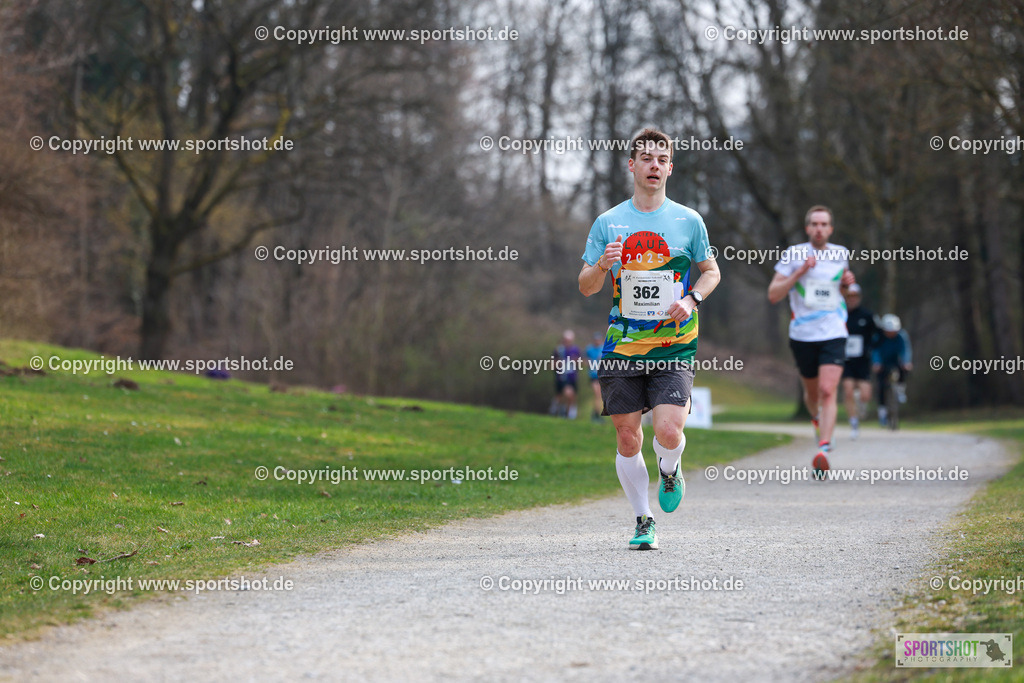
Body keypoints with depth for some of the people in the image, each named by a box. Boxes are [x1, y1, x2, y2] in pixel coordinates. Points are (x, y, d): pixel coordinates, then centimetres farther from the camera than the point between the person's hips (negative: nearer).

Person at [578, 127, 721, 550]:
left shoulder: (688, 221, 4)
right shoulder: (608, 223, 5)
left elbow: (711, 271, 15)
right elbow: (585, 287, 8)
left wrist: (691, 300, -5)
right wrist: (602, 266, -14)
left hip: (673, 346, -1)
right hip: (622, 346, 1)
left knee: (669, 432, -16)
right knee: (627, 437, 2)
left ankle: (669, 470, 19)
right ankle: (643, 522, 17)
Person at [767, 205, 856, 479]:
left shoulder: (841, 254, 7)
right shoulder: (793, 254, -2)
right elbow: (773, 294, -5)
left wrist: (846, 284, 1)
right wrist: (799, 273, -16)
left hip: (834, 334, 0)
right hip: (802, 334, 0)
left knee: (828, 392, -16)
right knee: (812, 391, 14)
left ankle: (823, 451, -23)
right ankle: (818, 422, 48)